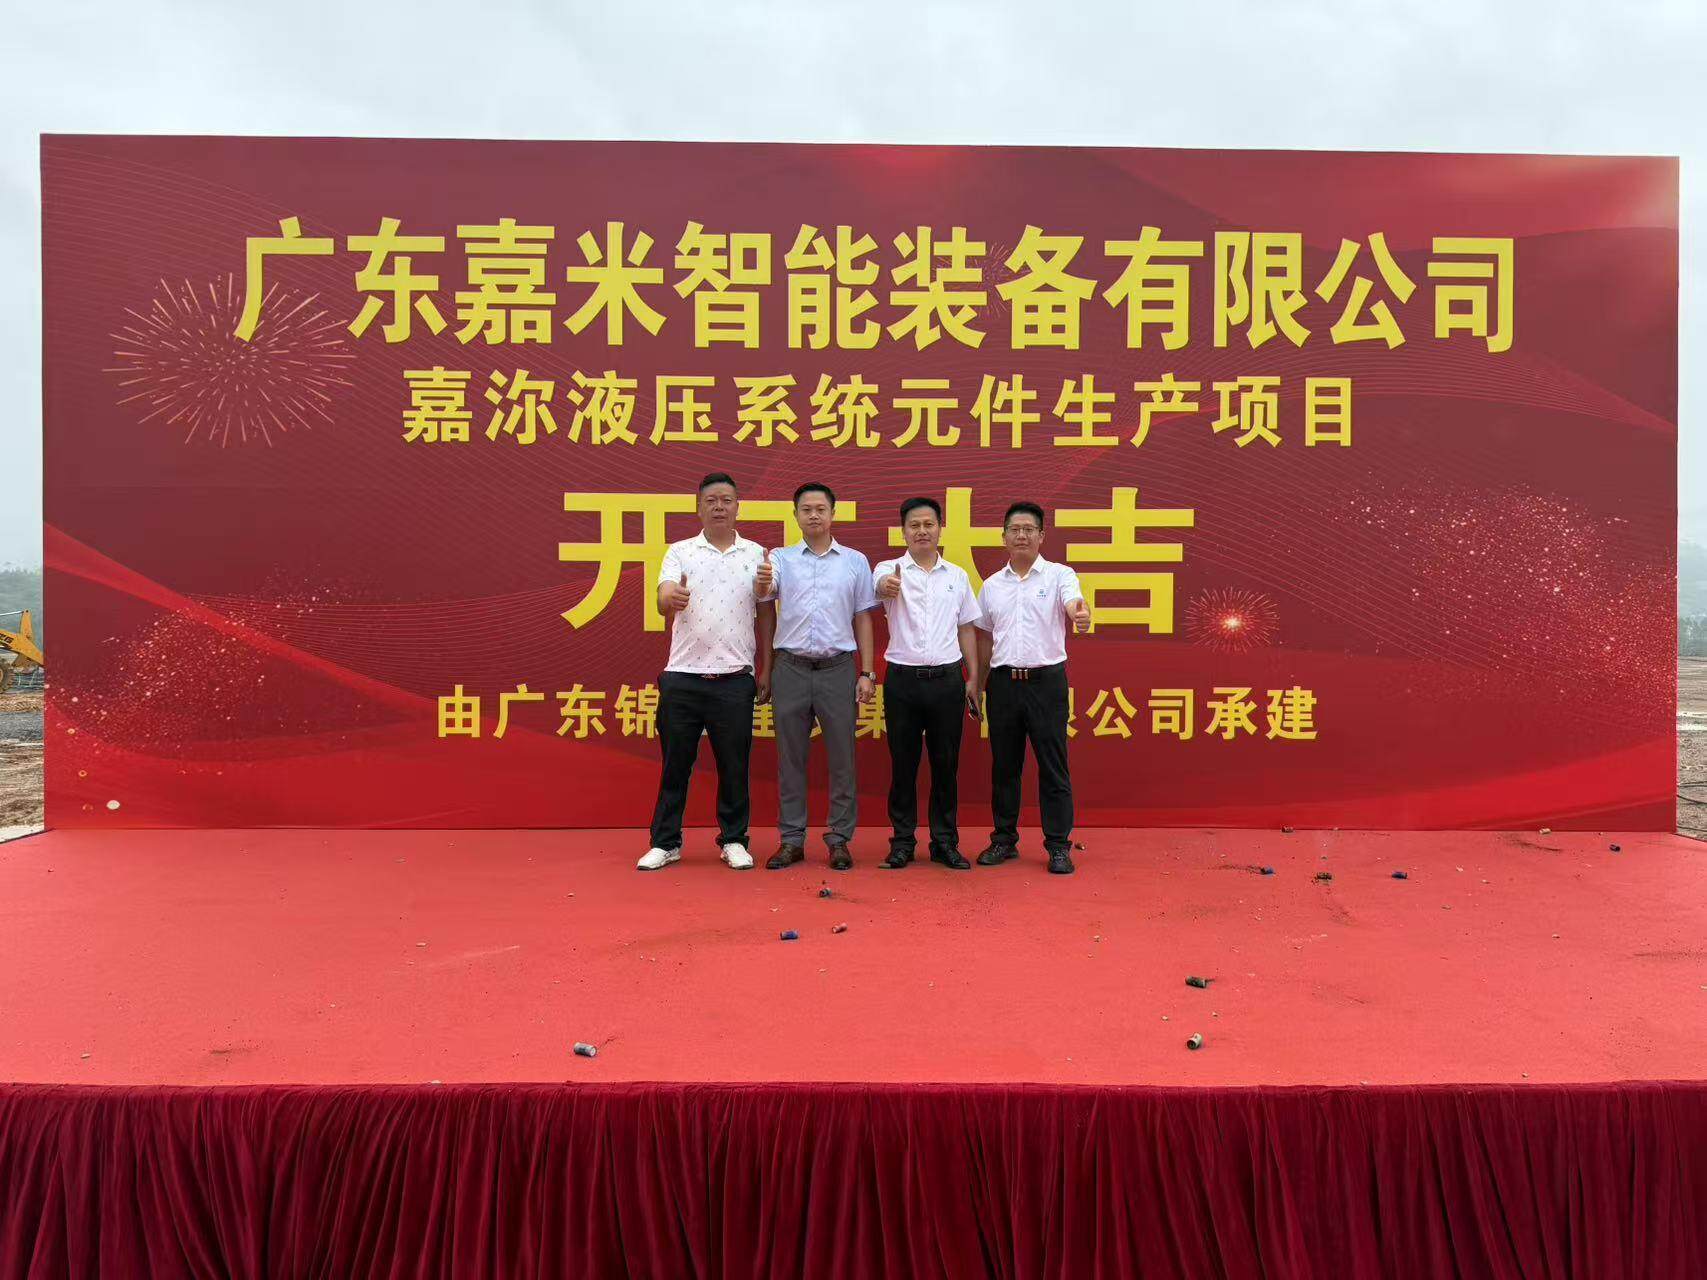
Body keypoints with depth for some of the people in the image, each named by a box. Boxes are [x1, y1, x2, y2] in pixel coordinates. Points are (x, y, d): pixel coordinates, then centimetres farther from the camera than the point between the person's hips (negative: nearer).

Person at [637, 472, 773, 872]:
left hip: (735, 678, 0)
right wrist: (672, 598, -35)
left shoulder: (757, 554, 8)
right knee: (675, 764, 6)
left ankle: (734, 840, 20)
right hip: (682, 676, 0)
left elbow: (765, 615, 10)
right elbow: (663, 601, -11)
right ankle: (665, 842, 17)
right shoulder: (680, 552, 5)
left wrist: (766, 669, 6)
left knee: (734, 764, 6)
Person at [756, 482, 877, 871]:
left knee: (841, 757, 3)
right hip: (790, 668, 0)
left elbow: (863, 619, 8)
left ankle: (839, 839, 13)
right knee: (790, 757, 6)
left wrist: (867, 673, 2)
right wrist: (761, 583, -38)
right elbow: (763, 593, -14)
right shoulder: (781, 558, 6)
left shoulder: (855, 561, 7)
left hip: (837, 668, 0)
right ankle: (791, 839, 15)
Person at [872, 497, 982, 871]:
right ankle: (903, 840, 15)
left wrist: (973, 678, 7)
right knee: (903, 764, 5)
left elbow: (967, 629, 14)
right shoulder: (889, 569, 0)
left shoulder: (957, 575, 10)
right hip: (903, 679, -2)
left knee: (946, 763, 7)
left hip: (947, 679, 2)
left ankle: (945, 842, 16)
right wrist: (887, 587, -49)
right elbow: (880, 586, -25)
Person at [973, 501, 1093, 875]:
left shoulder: (1059, 575, 0)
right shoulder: (992, 585, 11)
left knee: (1053, 767, 0)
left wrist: (1081, 614, -46)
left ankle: (1059, 846, 8)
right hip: (1003, 681, 4)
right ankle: (1004, 840, 21)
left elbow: (1073, 603, -22)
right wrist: (978, 686, 15)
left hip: (1046, 680, -3)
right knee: (1004, 766, 9)